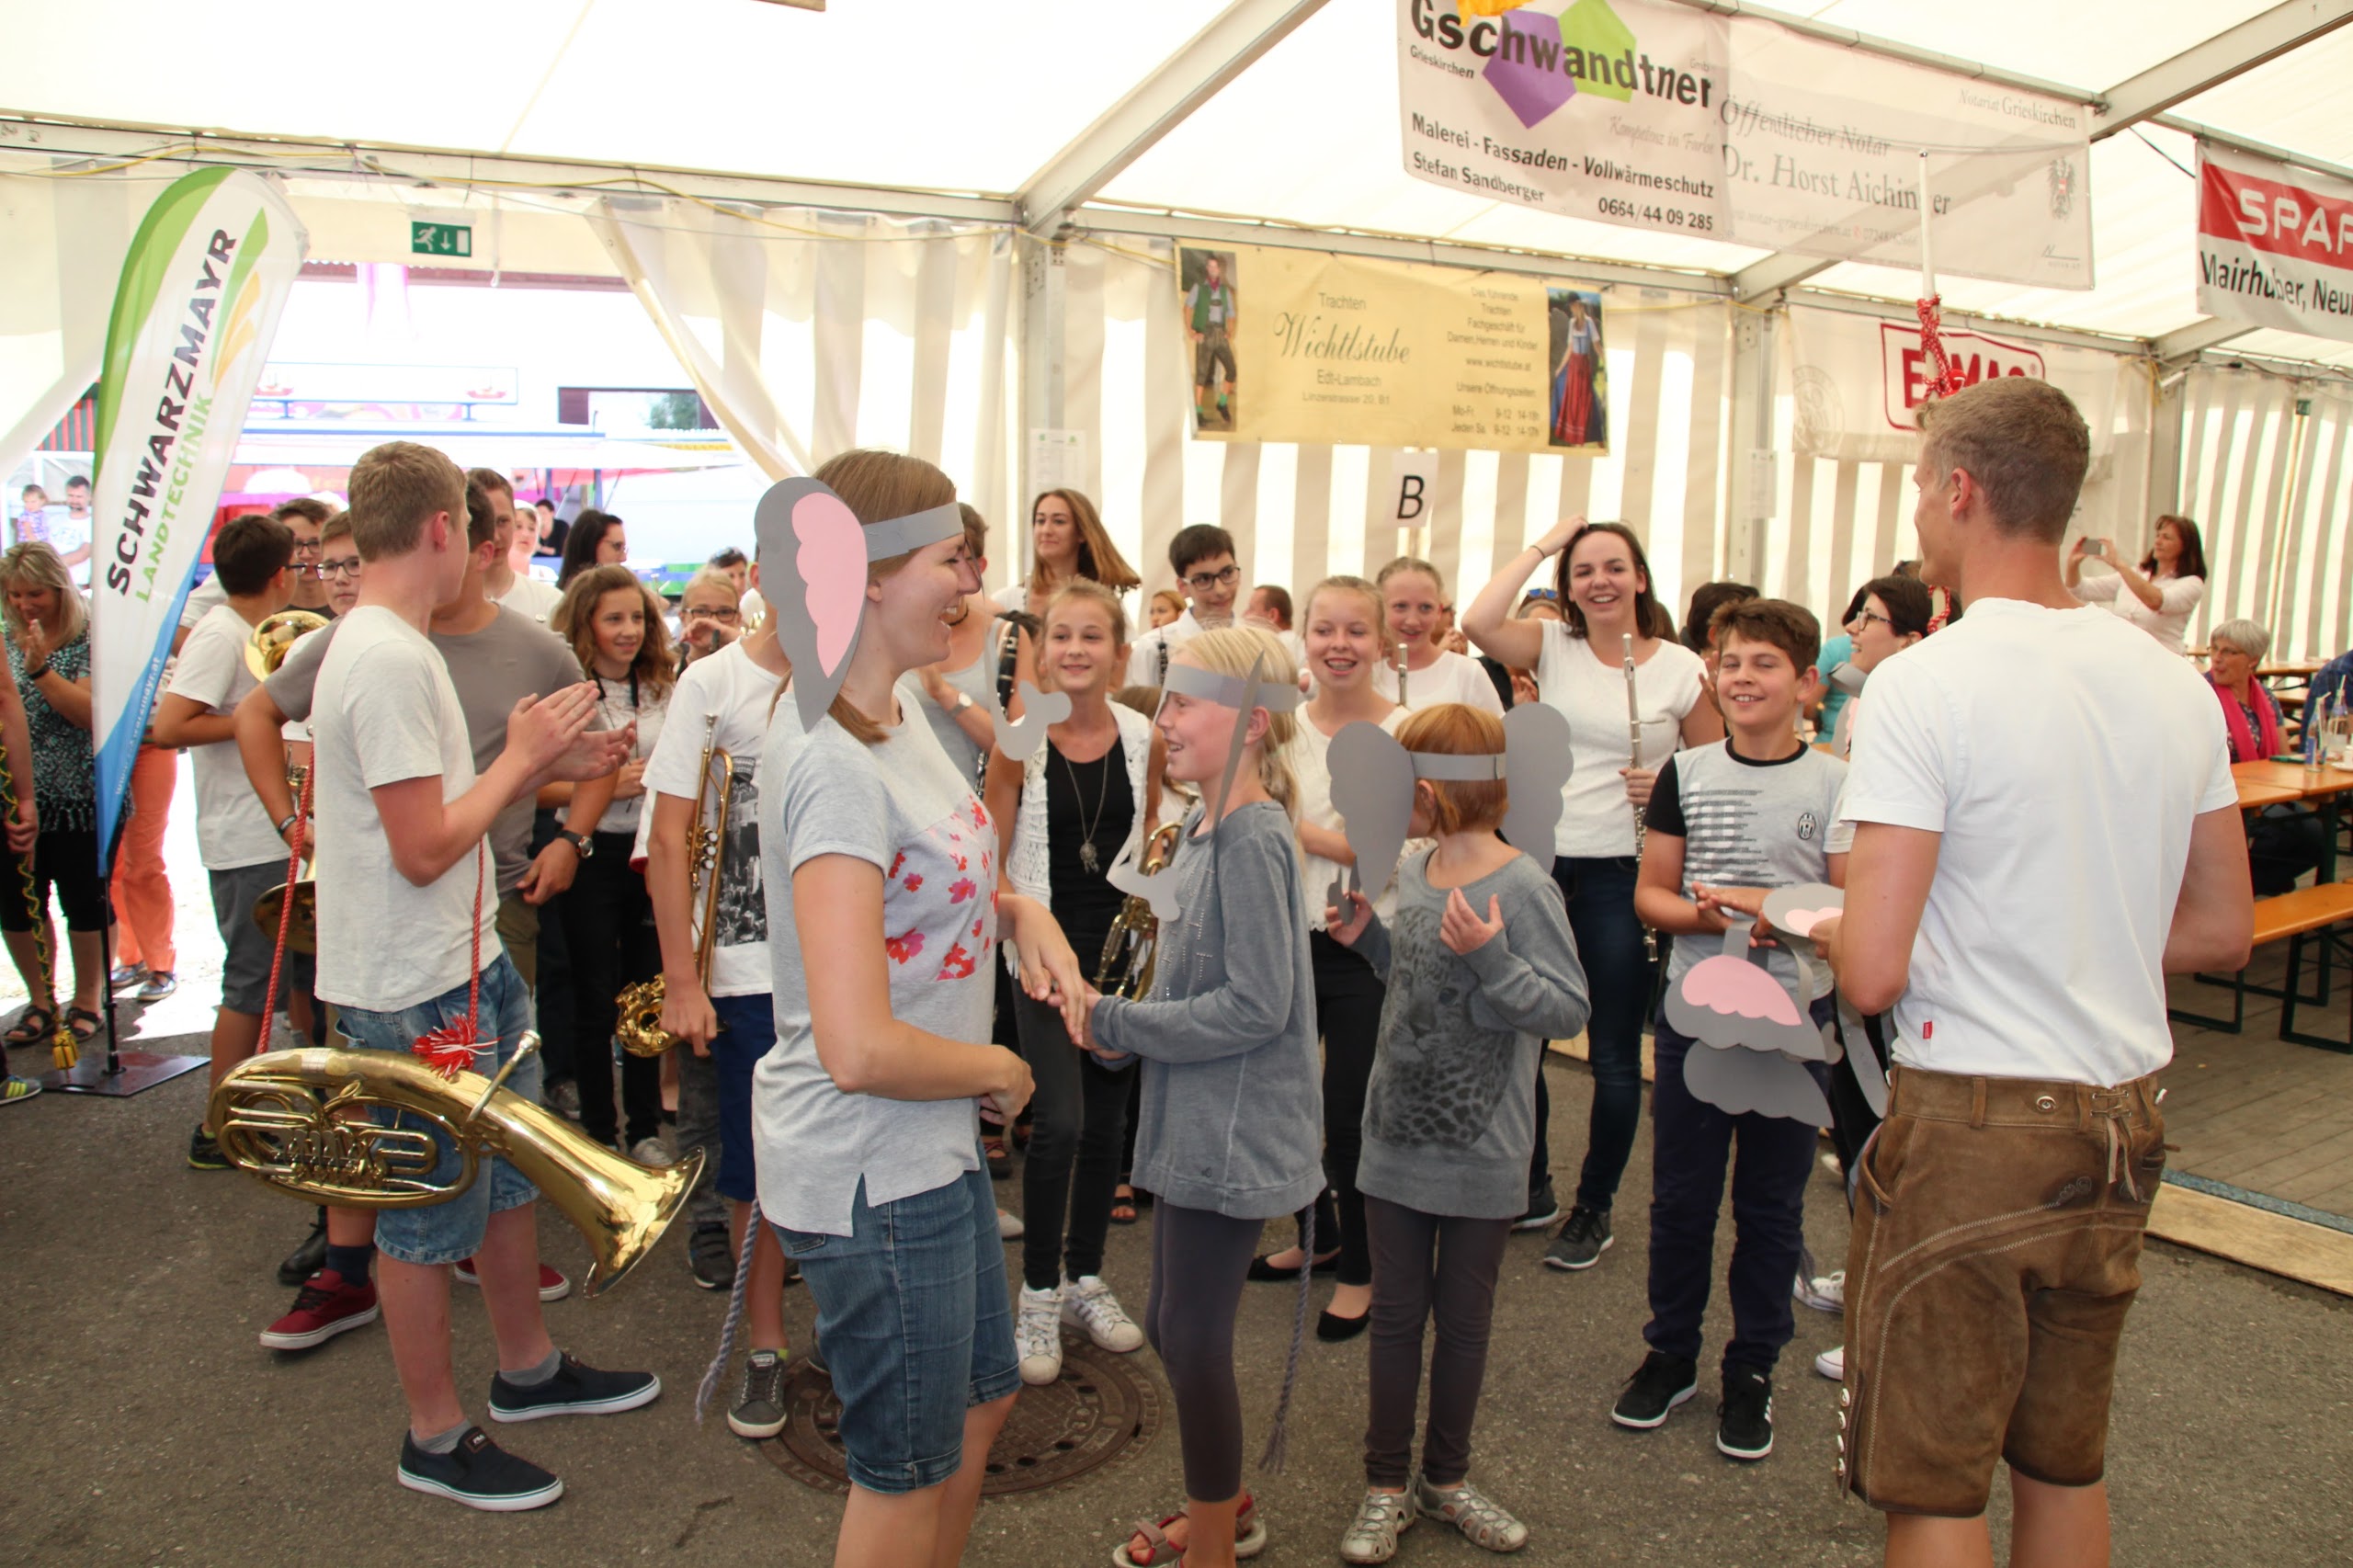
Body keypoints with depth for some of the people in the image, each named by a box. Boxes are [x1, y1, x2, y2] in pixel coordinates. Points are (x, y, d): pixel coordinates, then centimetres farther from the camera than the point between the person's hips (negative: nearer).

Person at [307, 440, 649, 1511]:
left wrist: (548, 766, 5)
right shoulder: (391, 660, -22)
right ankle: (435, 1440, 24)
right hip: (416, 996, -10)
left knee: (513, 1173, 22)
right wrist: (522, 756, -14)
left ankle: (527, 1371, 40)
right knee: (431, 1219, 6)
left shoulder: (385, 646, 10)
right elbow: (424, 849, -25)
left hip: (469, 970, 10)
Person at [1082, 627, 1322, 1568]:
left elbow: (1256, 1004, -24)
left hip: (1233, 1132, -9)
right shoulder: (1205, 828, 8)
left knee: (1194, 1344, 4)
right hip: (1192, 1126, 9)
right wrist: (1122, 1030, 0)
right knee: (1172, 1331, 20)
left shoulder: (1253, 837, -20)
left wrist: (1117, 1023, -16)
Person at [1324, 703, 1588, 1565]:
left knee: (1464, 1319, 14)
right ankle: (1387, 1484, 28)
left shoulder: (1523, 888, -17)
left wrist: (1489, 956, -30)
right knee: (1396, 1312, 13)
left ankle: (1446, 1477, 34)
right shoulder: (1412, 869, 3)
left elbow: (1569, 1011, -19)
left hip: (1482, 1151, -5)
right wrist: (1366, 937, 3)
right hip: (1396, 1135, 5)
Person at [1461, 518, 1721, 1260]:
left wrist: (1669, 789, -15)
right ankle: (1530, 1185, 33)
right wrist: (1542, 544, -7)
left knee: (1614, 1058, 6)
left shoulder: (1682, 669, -2)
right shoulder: (1553, 648, 4)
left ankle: (1594, 1208, 26)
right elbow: (1477, 623, -15)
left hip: (1622, 873, -2)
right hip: (1539, 862, 3)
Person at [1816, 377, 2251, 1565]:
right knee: (2067, 1464, 22)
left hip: (1972, 1132, -7)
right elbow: (2223, 931, 12)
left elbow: (1872, 975, -22)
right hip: (2123, 1126, 7)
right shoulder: (2174, 683, 3)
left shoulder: (1923, 684, -18)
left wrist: (1829, 935, -1)